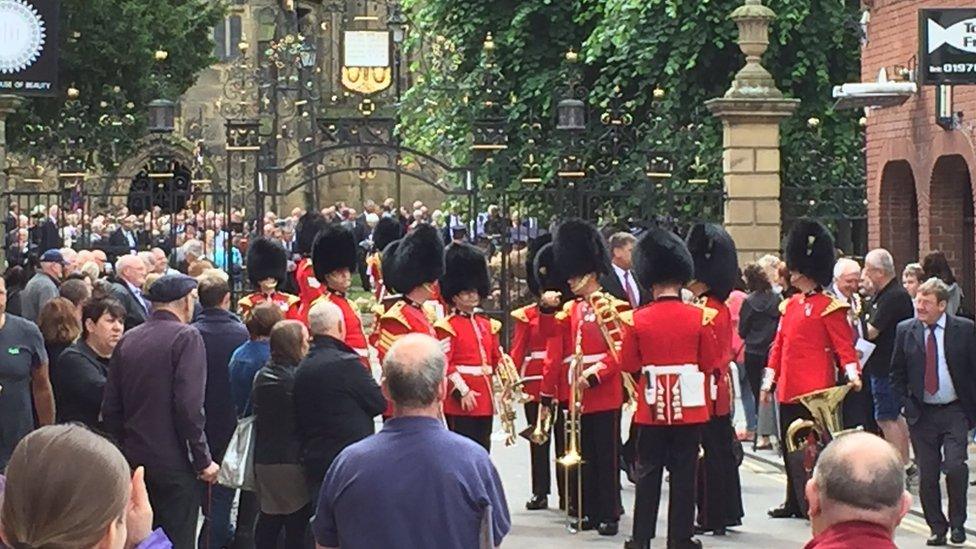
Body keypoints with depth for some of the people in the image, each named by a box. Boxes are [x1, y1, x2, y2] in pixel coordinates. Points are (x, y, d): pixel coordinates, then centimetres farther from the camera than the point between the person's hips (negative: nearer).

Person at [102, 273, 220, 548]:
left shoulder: (128, 340, 7)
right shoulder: (186, 337, -11)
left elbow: (111, 408, 9)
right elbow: (189, 406, -19)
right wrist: (203, 460, -12)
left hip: (135, 461, 6)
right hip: (174, 464, -6)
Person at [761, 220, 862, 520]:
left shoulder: (830, 308, -8)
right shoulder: (790, 305, 14)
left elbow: (844, 345, -11)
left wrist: (852, 373, -27)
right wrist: (768, 382, 16)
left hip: (816, 390, -8)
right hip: (788, 390, 8)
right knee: (790, 446, 12)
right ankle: (795, 502, 22)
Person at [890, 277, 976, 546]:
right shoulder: (905, 330, 3)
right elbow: (897, 373, 11)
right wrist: (905, 403, 0)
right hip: (922, 413, 2)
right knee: (927, 475, 3)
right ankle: (937, 528, 18)